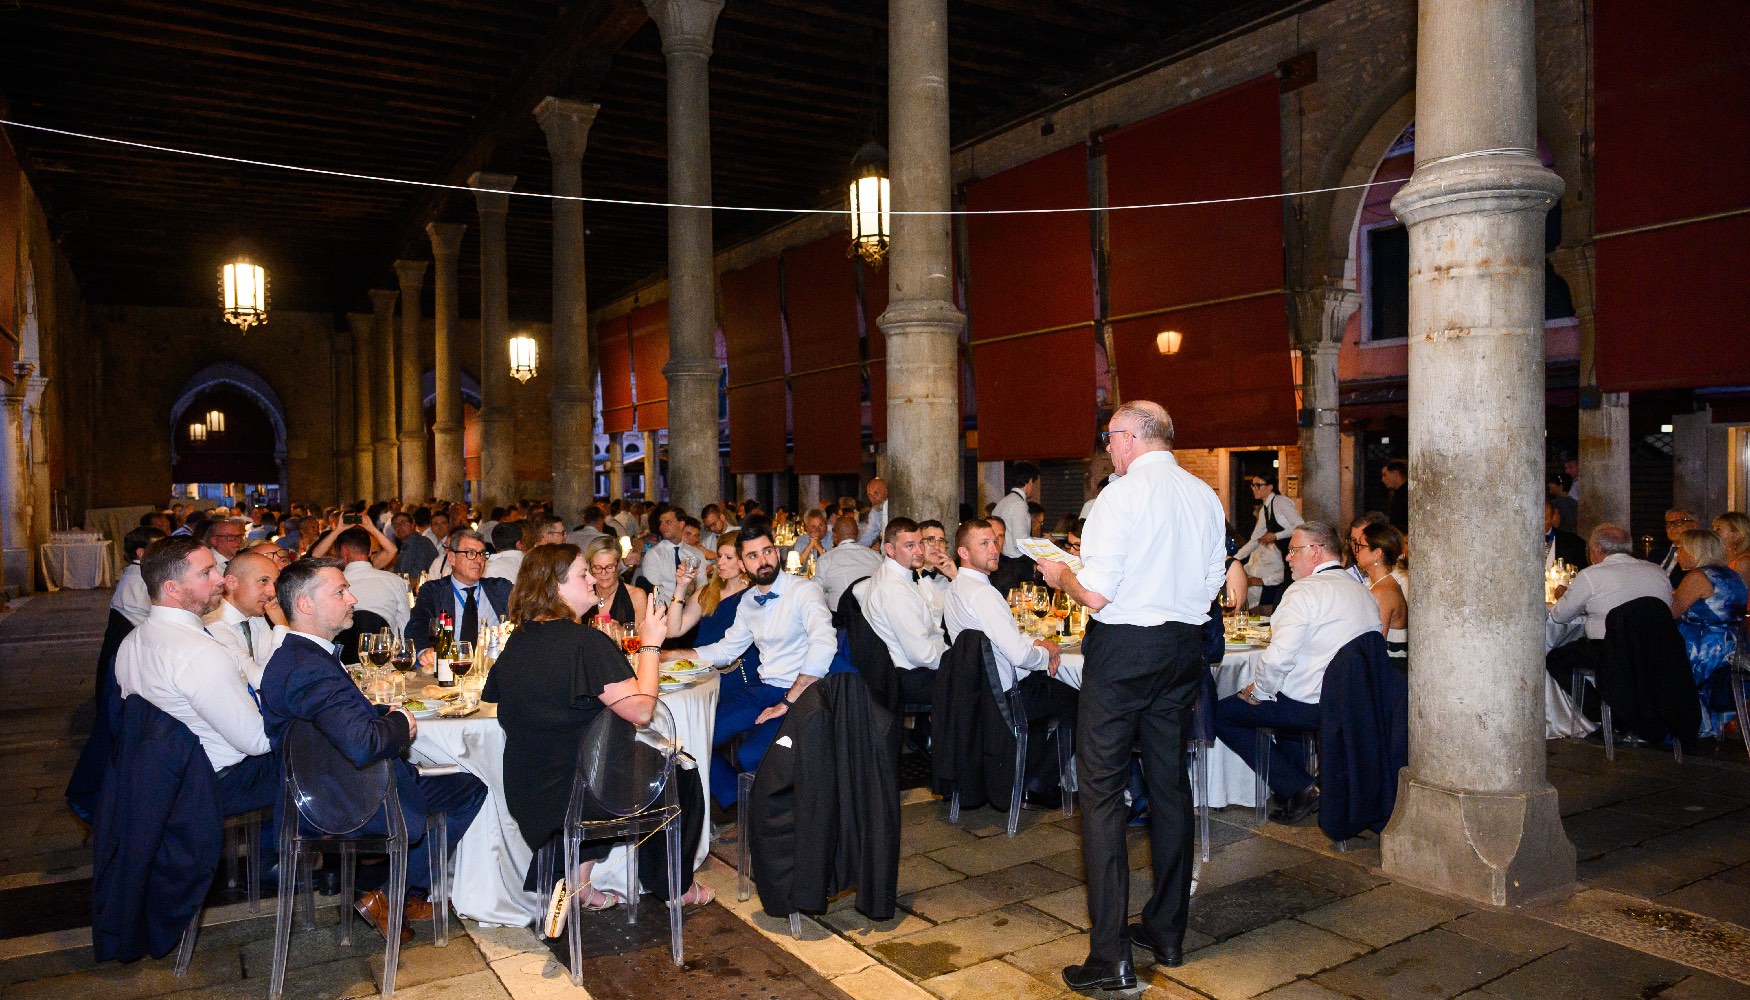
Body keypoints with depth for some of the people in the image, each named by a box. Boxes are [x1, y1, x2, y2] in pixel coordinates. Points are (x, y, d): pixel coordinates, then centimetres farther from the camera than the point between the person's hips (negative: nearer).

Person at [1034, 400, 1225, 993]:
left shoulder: (1122, 496, -15)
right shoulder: (1205, 497, 7)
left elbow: (1095, 594, -18)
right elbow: (1211, 586, 13)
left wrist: (1060, 574, 1)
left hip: (1123, 649, -7)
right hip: (1184, 648, 7)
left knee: (1103, 791, -1)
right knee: (1170, 784, 15)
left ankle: (1110, 956, 0)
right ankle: (1167, 933, 27)